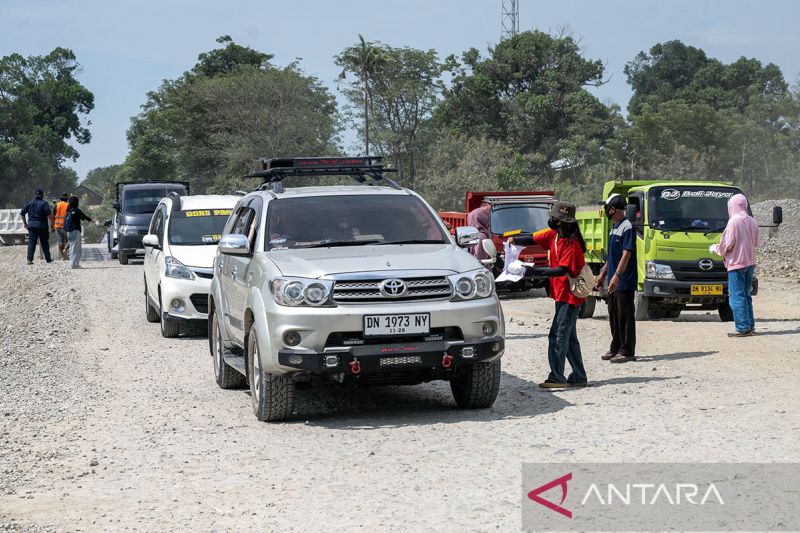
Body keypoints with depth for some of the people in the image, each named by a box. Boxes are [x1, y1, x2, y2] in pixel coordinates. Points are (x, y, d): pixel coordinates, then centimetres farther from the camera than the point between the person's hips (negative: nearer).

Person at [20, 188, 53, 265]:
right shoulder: (44, 203, -5)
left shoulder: (30, 203, 9)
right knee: (44, 243, 8)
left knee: (31, 243, 0)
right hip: (42, 226, -3)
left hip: (31, 226, 3)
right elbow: (49, 214, -17)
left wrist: (25, 223, 18)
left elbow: (22, 213, 10)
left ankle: (29, 259, -11)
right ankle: (48, 259, 18)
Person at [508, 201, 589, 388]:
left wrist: (535, 271, -28)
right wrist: (515, 240, -13)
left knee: (558, 336, -11)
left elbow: (563, 270, -26)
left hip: (570, 295, -9)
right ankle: (579, 377, 19)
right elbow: (534, 239, 6)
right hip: (562, 294, 9)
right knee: (568, 337, 13)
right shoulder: (553, 235, 4)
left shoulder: (571, 244, -21)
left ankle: (557, 378, -9)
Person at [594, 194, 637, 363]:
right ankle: (616, 349, 22)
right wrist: (602, 274, 24)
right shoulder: (614, 227, 16)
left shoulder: (627, 227, -14)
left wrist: (617, 275, -27)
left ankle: (627, 351, -1)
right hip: (614, 281, 10)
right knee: (614, 315, 13)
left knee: (625, 316, -5)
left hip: (625, 281, -10)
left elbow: (626, 254, -21)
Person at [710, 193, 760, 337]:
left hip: (736, 263, -8)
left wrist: (714, 248, 2)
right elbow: (757, 242, 16)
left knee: (737, 297, -6)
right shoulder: (752, 222, 8)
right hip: (750, 262, 8)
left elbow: (727, 244, -16)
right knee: (746, 295, 16)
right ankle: (750, 326, 17)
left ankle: (743, 328, -9)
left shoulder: (734, 222, -15)